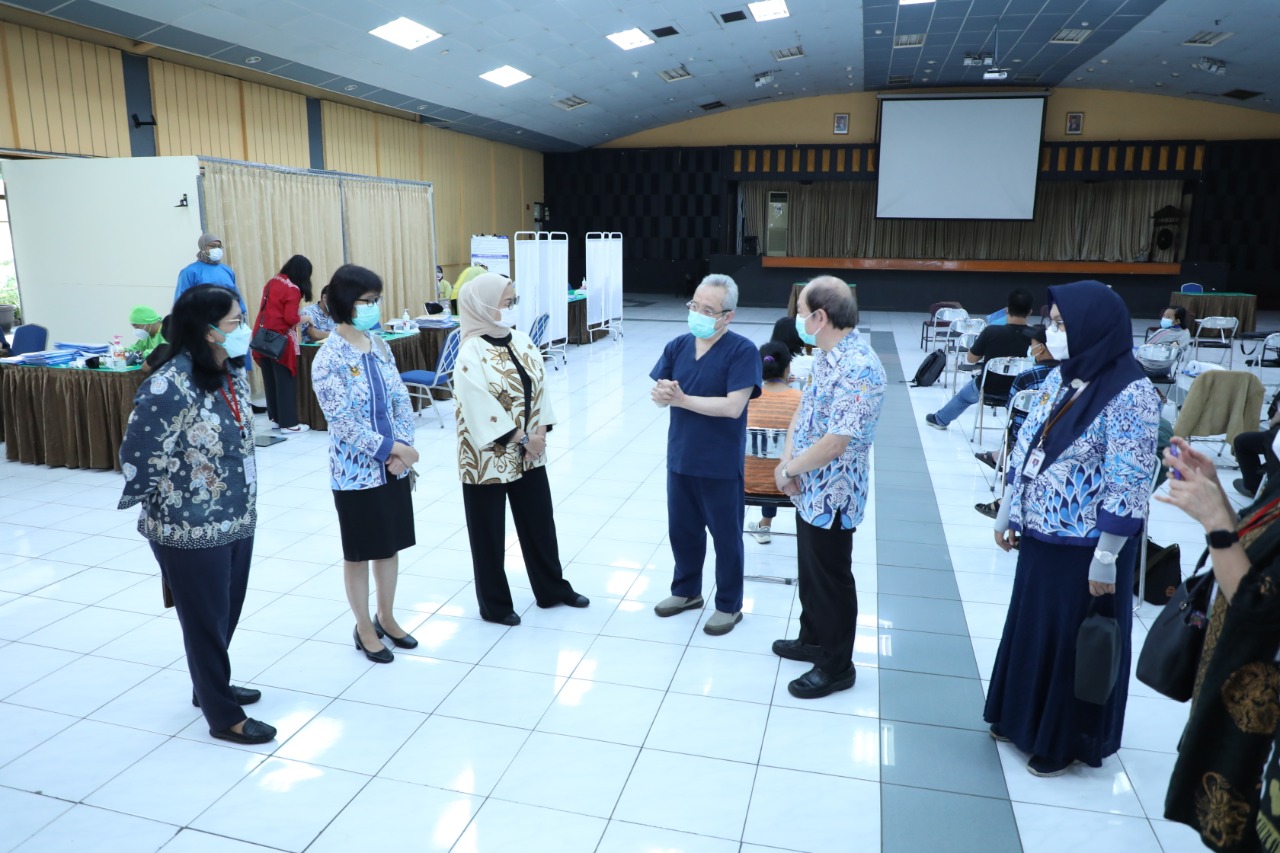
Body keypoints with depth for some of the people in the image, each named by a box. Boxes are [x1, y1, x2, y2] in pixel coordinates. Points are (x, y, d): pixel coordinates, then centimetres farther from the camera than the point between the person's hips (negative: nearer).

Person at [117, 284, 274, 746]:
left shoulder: (233, 373, 2)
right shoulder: (170, 386, -24)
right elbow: (137, 455, -18)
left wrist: (240, 505, 15)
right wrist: (168, 505, -5)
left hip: (236, 520, 7)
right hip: (191, 530, -7)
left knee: (227, 614, 22)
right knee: (206, 621, 9)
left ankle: (210, 687, 44)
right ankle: (223, 716, 26)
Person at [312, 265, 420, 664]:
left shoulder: (379, 346, 4)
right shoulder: (329, 358, -16)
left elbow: (401, 399, 4)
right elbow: (342, 421, -20)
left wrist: (403, 445, -10)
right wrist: (390, 447, -21)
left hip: (393, 466, 6)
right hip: (356, 471, -6)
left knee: (390, 545, 17)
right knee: (359, 552, 9)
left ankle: (386, 618, 34)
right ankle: (364, 628, 26)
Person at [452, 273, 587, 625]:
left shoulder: (521, 340, 5)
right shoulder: (471, 353, -17)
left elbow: (539, 387, 6)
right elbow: (482, 407, -22)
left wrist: (540, 432, -6)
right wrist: (522, 439, -17)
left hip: (529, 452, 7)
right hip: (488, 457, -7)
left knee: (539, 521, 17)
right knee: (489, 532, 8)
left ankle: (552, 589, 35)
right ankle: (494, 605, 25)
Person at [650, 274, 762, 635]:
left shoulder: (742, 350, -15)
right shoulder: (678, 346, 3)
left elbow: (733, 406, -23)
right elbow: (659, 395, 0)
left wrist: (681, 399, -20)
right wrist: (662, 394, -24)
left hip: (721, 465, -5)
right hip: (680, 459, 6)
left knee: (726, 536, 10)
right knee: (682, 530, 19)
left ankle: (729, 606, 26)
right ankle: (686, 591, 39)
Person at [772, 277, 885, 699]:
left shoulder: (858, 368, -27)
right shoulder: (827, 358, 5)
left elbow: (834, 444, -30)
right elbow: (803, 410, 12)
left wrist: (788, 470, -15)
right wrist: (788, 460, -5)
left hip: (832, 497, -9)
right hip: (811, 490, 9)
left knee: (831, 580, 7)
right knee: (810, 572, 23)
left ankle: (836, 667, 24)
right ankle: (812, 639, 43)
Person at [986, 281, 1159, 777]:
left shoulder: (1131, 395, -20)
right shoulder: (1060, 378, 3)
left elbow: (1127, 486, -20)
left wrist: (1106, 558, -18)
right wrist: (1008, 513, 13)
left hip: (1084, 548, -7)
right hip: (1038, 535, 7)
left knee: (1074, 641, 9)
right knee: (1030, 627, 20)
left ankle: (1065, 741, 29)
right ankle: (1022, 718, 40)